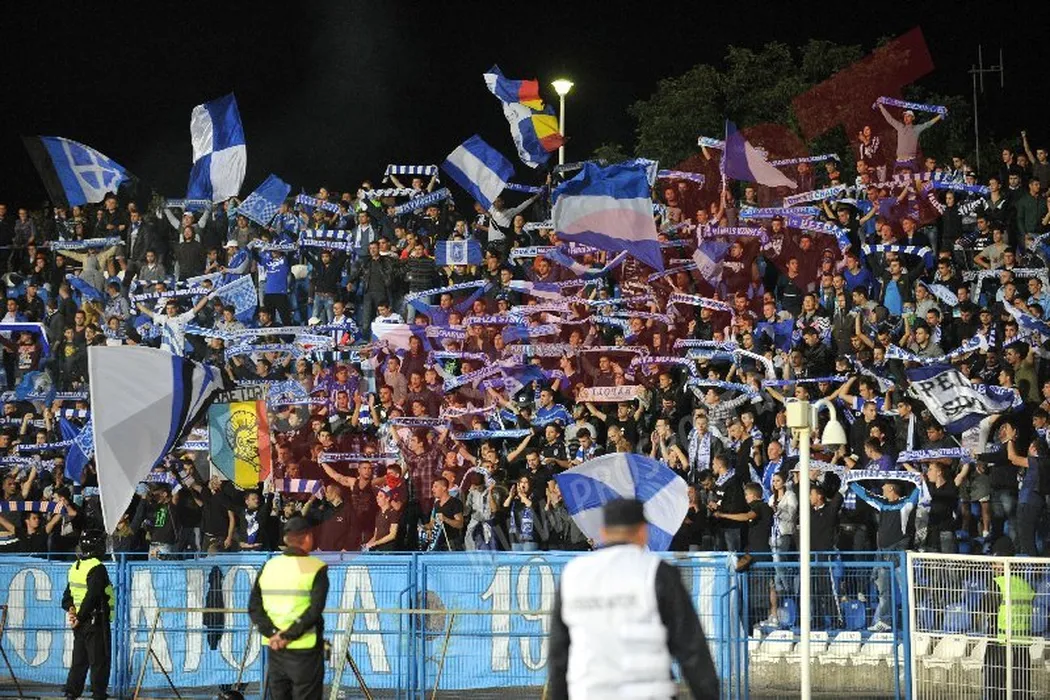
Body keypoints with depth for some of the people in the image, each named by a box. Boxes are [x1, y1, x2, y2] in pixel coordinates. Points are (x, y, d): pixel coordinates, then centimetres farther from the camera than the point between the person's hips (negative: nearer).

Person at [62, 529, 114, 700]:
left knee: (79, 660, 14)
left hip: (81, 623, 8)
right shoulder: (97, 569, -17)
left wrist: (70, 609, 0)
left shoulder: (75, 567, 11)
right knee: (99, 660, -1)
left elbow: (67, 595, 13)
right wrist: (80, 617, -17)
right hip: (96, 621, -8)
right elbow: (92, 596, -23)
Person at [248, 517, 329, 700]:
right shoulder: (315, 568, -8)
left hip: (275, 650, 5)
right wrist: (288, 635, -15)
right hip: (305, 650, -5)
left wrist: (271, 632, -7)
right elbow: (315, 610, -18)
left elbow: (254, 607, 1)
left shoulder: (268, 567, 7)